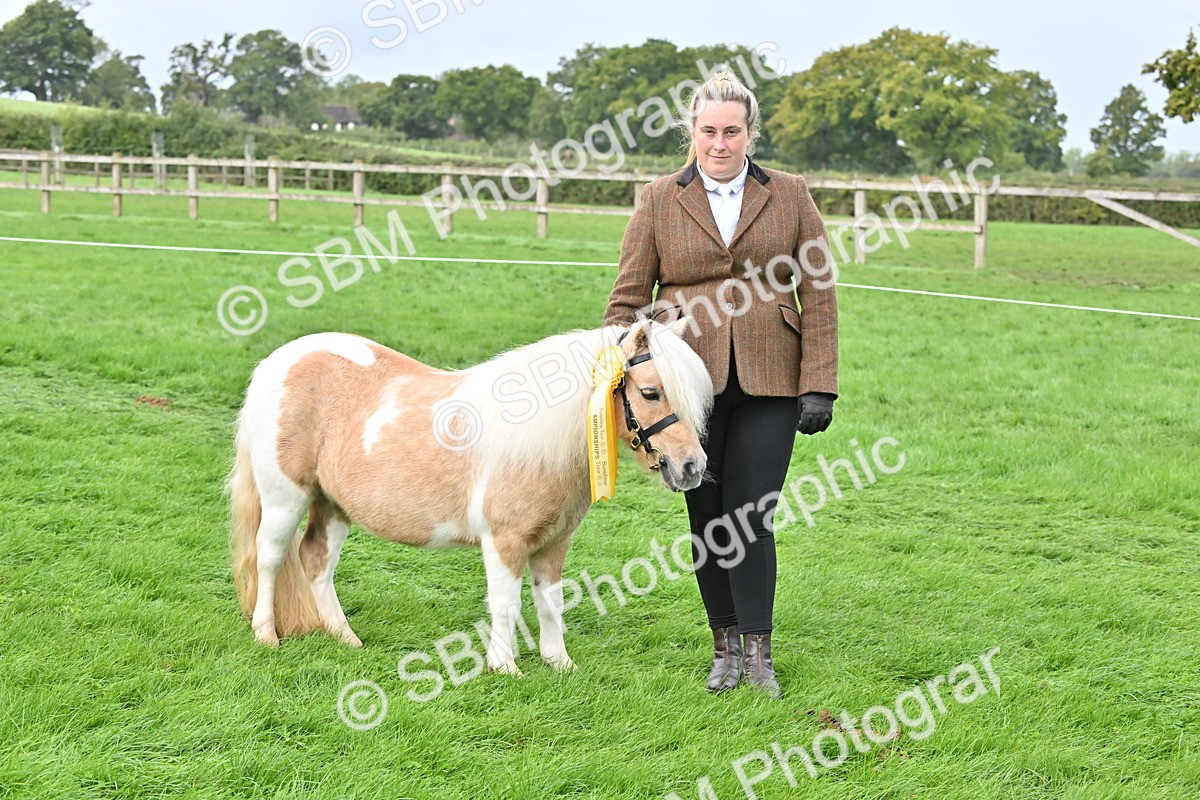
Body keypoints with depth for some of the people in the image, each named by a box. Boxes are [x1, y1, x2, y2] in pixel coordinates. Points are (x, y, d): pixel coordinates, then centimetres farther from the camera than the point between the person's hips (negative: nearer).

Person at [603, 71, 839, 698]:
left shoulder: (789, 196, 6)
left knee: (750, 517, -4)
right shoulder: (659, 200, 6)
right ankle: (724, 645, 20)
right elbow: (628, 299, 6)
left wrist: (819, 385, -3)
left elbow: (818, 294, 3)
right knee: (706, 518, 8)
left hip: (768, 385, -1)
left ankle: (757, 650, 5)